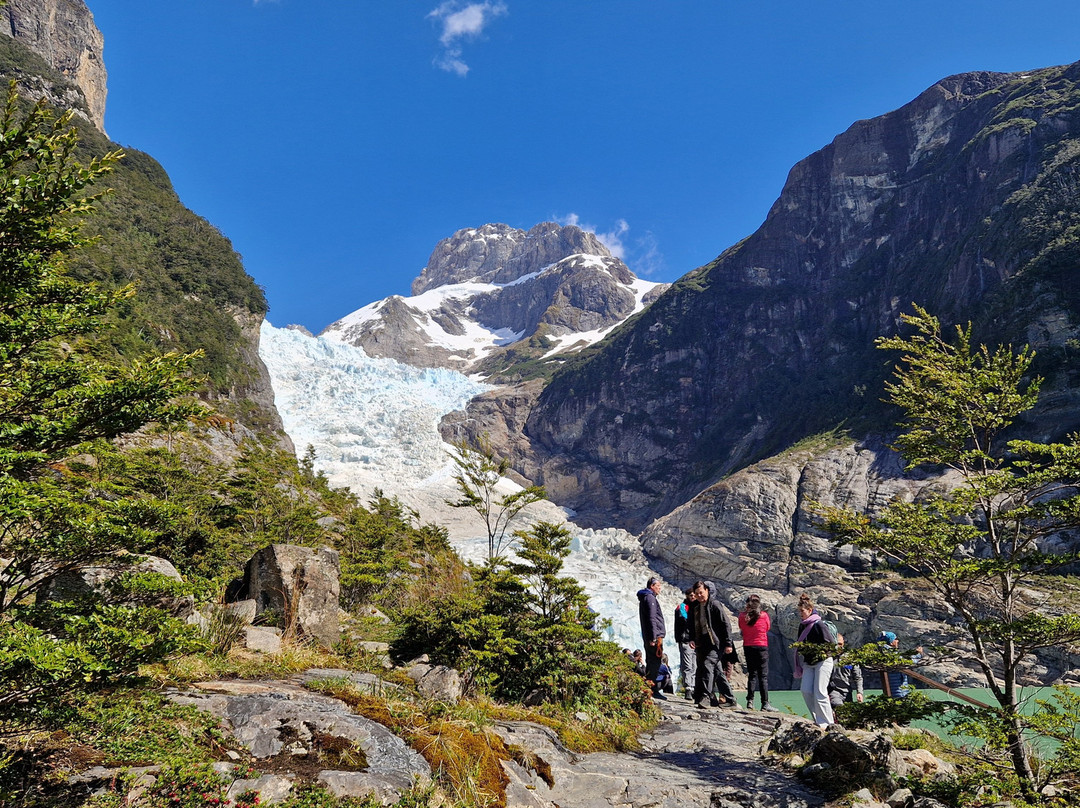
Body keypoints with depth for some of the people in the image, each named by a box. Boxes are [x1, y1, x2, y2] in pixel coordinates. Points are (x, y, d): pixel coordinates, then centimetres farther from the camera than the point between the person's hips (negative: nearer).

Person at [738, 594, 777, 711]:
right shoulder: (763, 615, -9)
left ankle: (750, 701, 11)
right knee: (763, 676, 1)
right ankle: (765, 703, -1)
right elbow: (768, 627, 6)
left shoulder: (742, 616, -3)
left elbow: (741, 630, 8)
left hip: (747, 647, 3)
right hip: (761, 646, -3)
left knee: (751, 674, 13)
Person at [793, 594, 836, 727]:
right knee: (805, 690, -3)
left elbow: (831, 643, -16)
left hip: (823, 662, -8)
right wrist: (801, 650, 5)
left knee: (819, 693, -11)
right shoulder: (802, 626, 11)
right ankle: (818, 719, 9)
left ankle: (826, 723, -1)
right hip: (809, 663, 8)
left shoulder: (818, 624, -13)